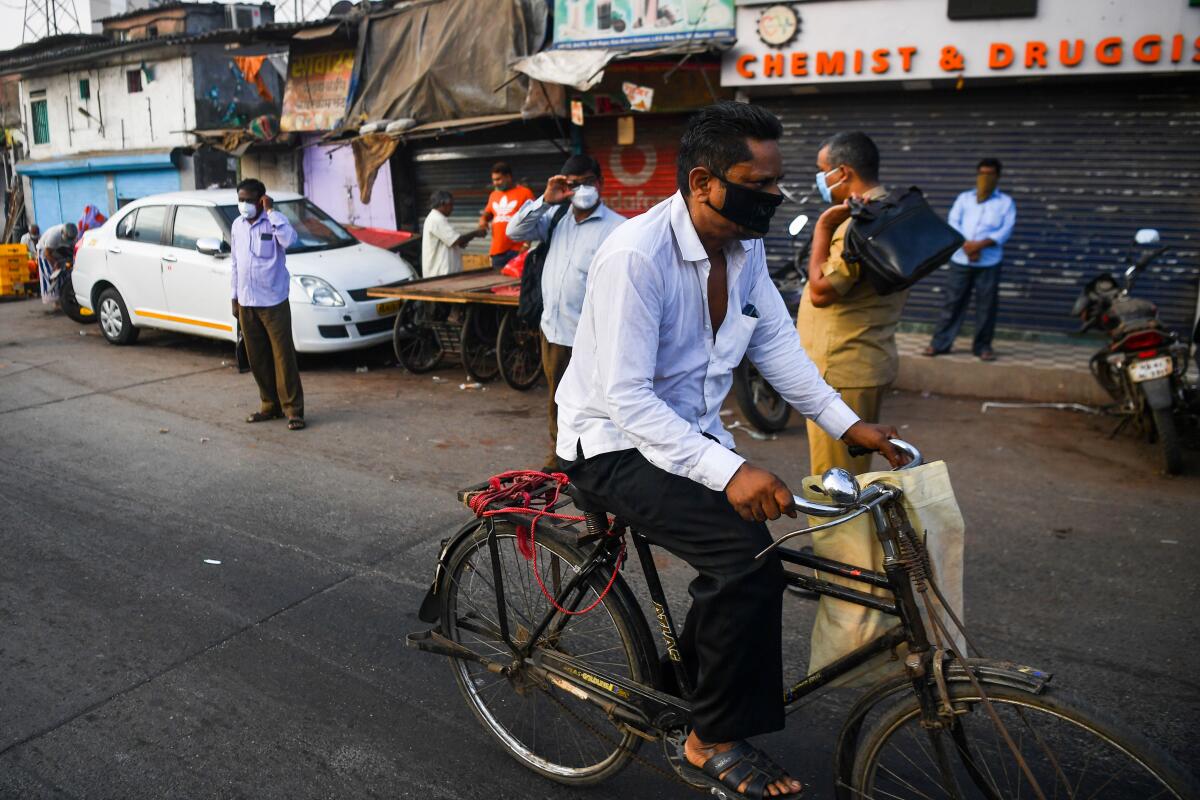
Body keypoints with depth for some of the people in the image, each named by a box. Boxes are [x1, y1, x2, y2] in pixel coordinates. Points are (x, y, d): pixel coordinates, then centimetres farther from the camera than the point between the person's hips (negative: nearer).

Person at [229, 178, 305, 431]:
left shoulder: (274, 221, -7)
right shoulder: (237, 225, 11)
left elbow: (289, 239, -30)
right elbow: (235, 263, 17)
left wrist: (271, 211, -24)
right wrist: (235, 297, 15)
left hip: (273, 302, -6)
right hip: (247, 304, 6)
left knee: (283, 356, -5)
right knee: (257, 359, 11)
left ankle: (294, 410, 0)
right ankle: (270, 406, 22)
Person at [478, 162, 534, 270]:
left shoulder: (525, 193, -2)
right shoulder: (493, 195, 15)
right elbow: (487, 213, 28)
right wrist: (483, 220, 4)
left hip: (517, 249, -5)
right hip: (497, 249, 5)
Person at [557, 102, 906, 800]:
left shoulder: (745, 246, -1)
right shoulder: (636, 257, -26)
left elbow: (777, 342, 5)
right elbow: (627, 399, -30)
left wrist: (848, 423, -5)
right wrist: (728, 471, -38)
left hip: (691, 431, 8)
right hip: (617, 444, -8)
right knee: (747, 552, -24)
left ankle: (687, 683, 31)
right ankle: (716, 743, -2)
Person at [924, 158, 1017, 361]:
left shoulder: (1006, 202, 8)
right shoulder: (964, 198, 14)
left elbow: (1006, 229, -4)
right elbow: (953, 222, 2)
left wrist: (981, 244, -18)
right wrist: (966, 245, -15)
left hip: (989, 262, -1)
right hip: (960, 259, 1)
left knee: (986, 305, 1)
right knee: (953, 302, 3)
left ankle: (983, 346, 10)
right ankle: (940, 343, 9)